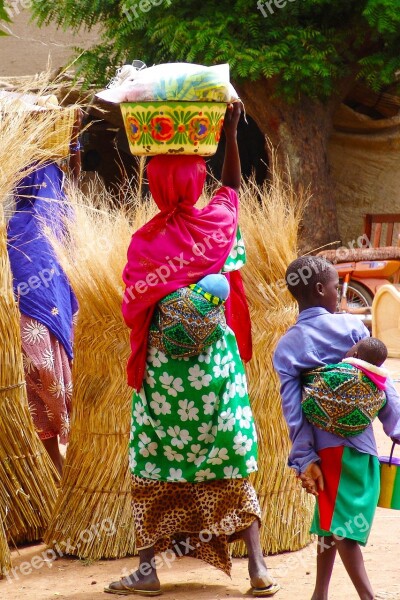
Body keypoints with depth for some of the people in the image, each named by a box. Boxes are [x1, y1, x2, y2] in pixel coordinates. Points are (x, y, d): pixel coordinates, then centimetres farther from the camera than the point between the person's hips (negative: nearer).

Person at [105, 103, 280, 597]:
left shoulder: (145, 241, -10)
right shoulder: (218, 222, -4)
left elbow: (132, 309, -4)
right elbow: (233, 183, 19)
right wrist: (230, 134, 25)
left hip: (163, 366, -2)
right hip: (217, 361, 2)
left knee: (154, 466, 6)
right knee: (230, 465, 6)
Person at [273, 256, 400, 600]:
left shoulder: (286, 346, 3)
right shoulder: (351, 327, -3)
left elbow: (293, 409, -2)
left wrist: (304, 459, -3)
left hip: (321, 443, 2)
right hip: (356, 440, -2)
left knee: (334, 520, 9)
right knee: (344, 521, -2)